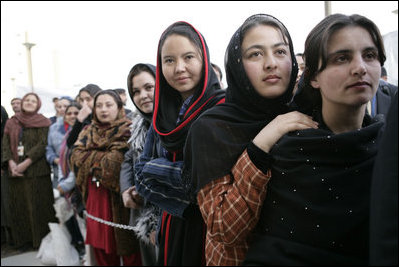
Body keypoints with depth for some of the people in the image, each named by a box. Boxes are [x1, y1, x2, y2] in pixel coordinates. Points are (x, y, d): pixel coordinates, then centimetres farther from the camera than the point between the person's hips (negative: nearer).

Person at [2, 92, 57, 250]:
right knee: (18, 206, 6)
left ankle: (41, 239, 7)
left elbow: (43, 144, -9)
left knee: (37, 206, -2)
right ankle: (23, 238, 17)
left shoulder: (42, 123, 1)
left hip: (36, 170, -4)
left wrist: (25, 163, -16)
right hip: (15, 171, 4)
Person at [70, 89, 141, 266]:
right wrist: (105, 158, -10)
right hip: (96, 200, 5)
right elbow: (76, 156, -2)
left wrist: (92, 160, -5)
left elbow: (117, 161, -18)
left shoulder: (127, 130, -5)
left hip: (119, 199, -5)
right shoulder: (88, 132, 14)